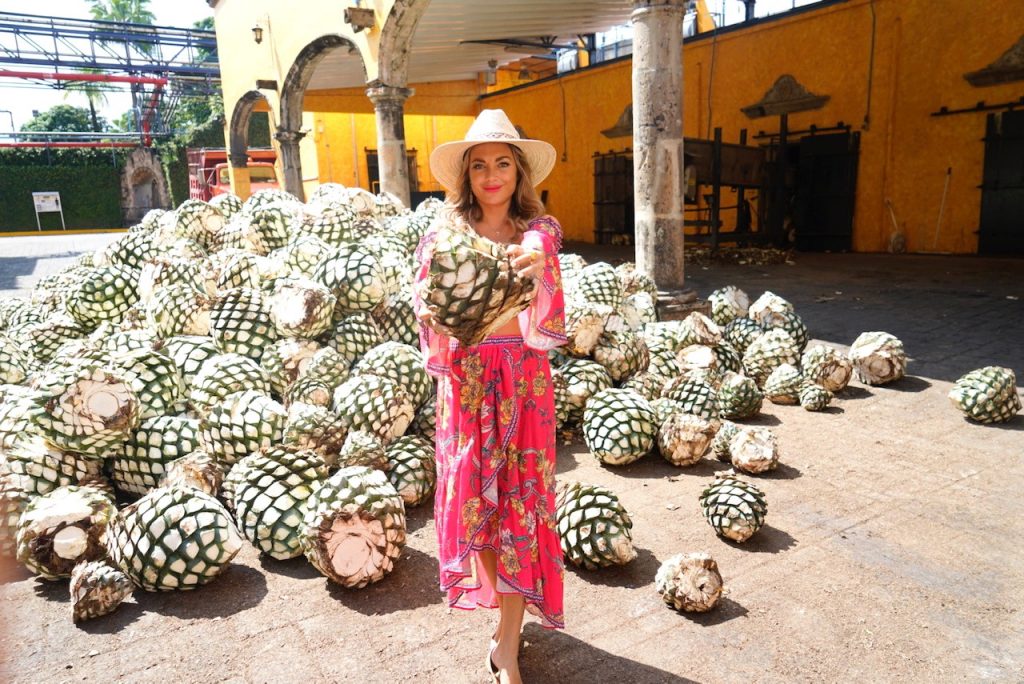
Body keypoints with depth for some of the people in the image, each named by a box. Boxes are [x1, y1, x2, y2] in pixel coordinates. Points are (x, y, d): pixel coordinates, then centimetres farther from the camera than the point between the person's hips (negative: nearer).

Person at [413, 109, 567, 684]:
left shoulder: (539, 232, -1)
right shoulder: (445, 233, 1)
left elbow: (550, 326, -15)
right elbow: (426, 309, -2)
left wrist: (540, 271, -35)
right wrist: (439, 311, -25)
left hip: (524, 378, -1)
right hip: (466, 378, 1)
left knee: (521, 500, 2)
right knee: (473, 497, 8)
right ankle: (506, 609, 33)